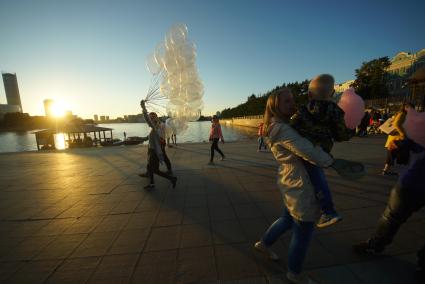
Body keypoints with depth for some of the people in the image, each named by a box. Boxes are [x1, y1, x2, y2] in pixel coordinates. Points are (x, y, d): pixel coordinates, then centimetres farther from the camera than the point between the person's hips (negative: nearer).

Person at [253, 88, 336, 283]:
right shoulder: (283, 129, -22)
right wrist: (331, 161, -10)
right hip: (301, 185, -10)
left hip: (290, 182, 10)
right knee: (303, 232, 10)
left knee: (288, 219, 27)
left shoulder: (281, 127, 10)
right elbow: (308, 152, -27)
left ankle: (264, 243, 45)